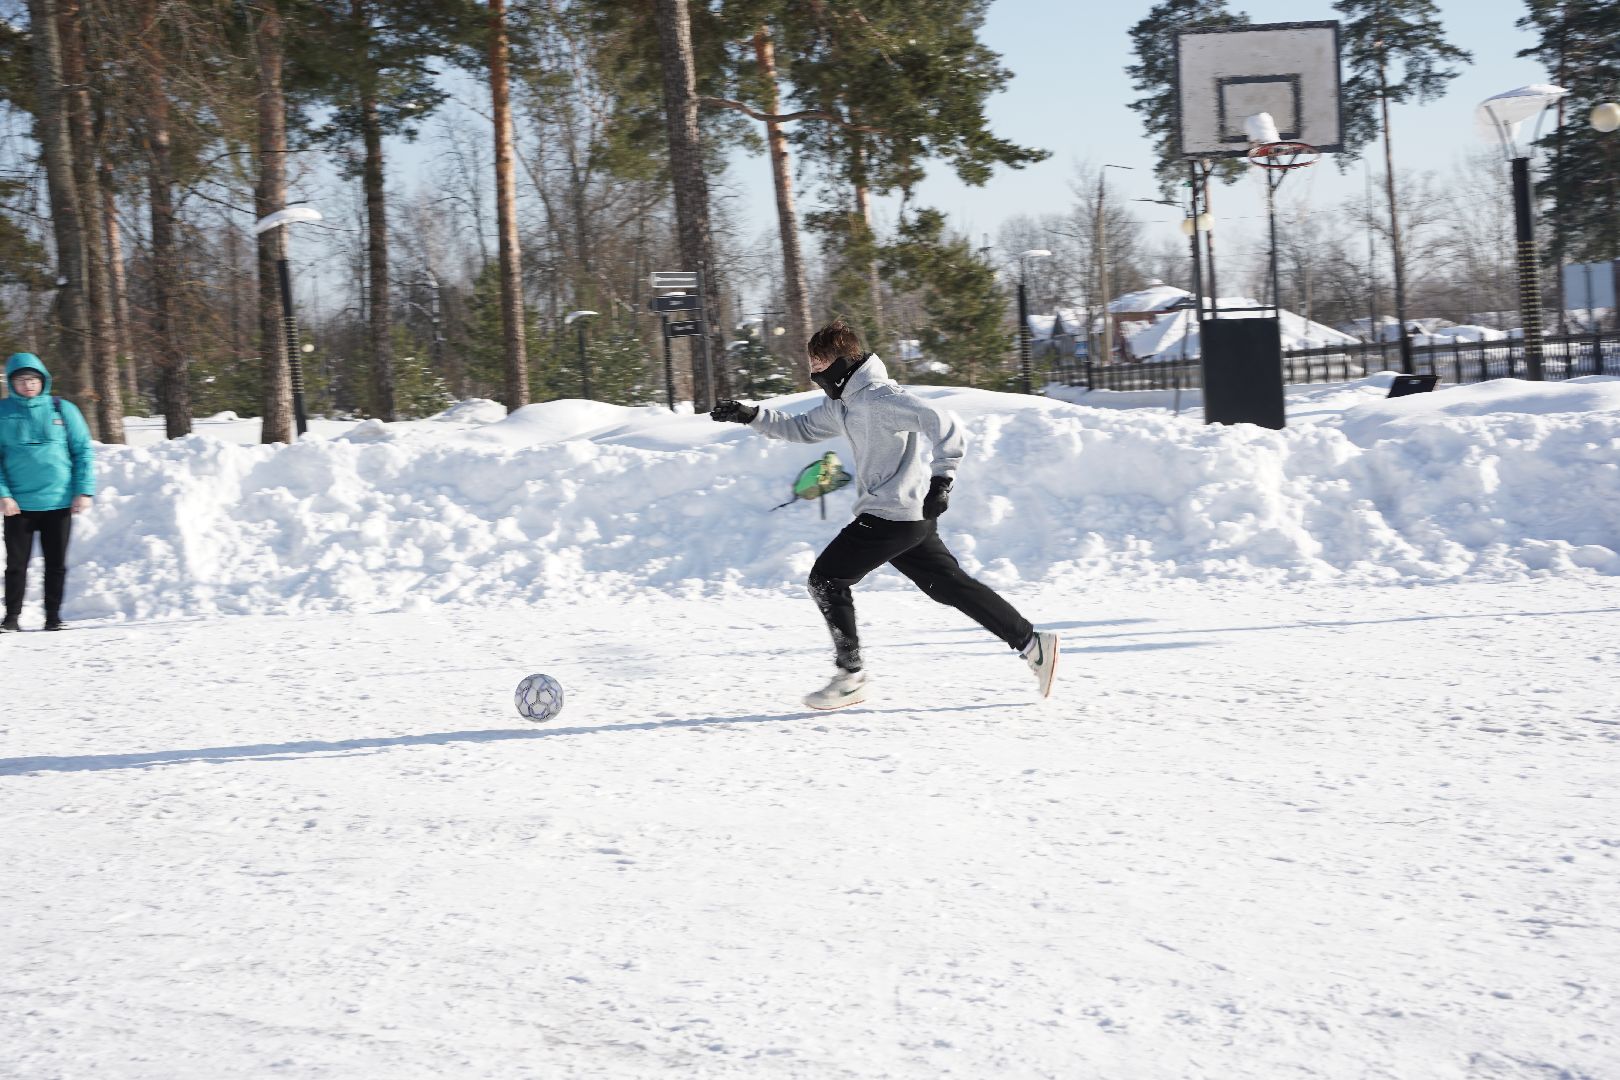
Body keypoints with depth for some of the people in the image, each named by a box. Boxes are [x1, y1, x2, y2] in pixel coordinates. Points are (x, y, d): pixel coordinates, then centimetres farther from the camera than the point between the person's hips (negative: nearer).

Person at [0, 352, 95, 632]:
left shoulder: (63, 410, 2)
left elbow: (84, 451, 3)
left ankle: (53, 615, 17)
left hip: (59, 503, 1)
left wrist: (85, 490, -6)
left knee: (56, 564, 7)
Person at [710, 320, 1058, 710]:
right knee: (949, 584, 12)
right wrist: (752, 415, 11)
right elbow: (801, 429, 24)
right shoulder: (844, 404, 13)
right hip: (909, 517, 10)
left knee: (826, 578, -4)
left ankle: (850, 677, 0)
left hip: (893, 514, -10)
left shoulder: (879, 398, -18)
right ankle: (1031, 642, 13)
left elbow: (946, 427, -24)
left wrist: (940, 480, -26)